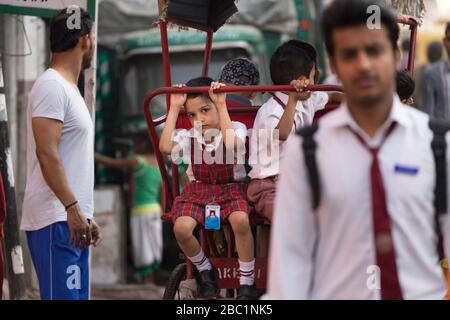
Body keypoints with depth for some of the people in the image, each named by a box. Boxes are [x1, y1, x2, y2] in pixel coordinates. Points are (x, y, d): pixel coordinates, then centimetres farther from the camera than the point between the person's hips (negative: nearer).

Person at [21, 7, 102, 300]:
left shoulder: (68, 88, 22)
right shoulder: (52, 86, -10)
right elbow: (46, 153, -19)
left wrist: (86, 216, 23)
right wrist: (72, 207, -24)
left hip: (73, 220, 10)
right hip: (57, 221, -10)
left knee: (75, 295, 9)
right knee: (63, 296, -14)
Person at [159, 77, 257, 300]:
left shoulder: (236, 128, -6)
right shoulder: (189, 136, 0)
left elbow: (231, 144, -30)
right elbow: (165, 147, -20)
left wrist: (221, 105, -24)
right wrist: (174, 108, -15)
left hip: (230, 187, -2)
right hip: (199, 188, 2)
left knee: (241, 221, -35)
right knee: (181, 228, -27)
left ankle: (247, 283, -16)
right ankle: (206, 271, 5)